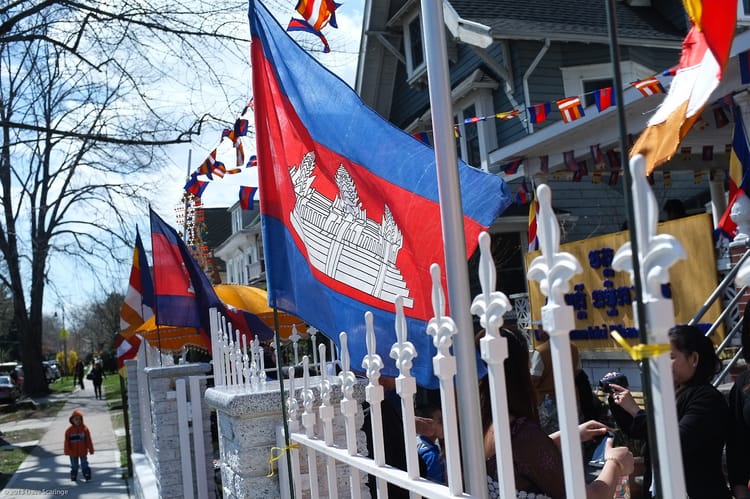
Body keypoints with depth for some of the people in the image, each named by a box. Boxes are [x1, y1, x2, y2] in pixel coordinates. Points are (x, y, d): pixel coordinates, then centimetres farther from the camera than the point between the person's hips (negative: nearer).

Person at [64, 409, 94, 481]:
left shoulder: (85, 428, -7)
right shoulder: (69, 430, -7)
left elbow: (88, 440, -4)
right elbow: (67, 442, -3)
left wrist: (91, 449, -2)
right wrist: (67, 451, -4)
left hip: (83, 452, -1)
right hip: (73, 453, 1)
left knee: (84, 465, 6)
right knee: (74, 466, 12)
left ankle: (87, 476, 11)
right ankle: (73, 477, 25)